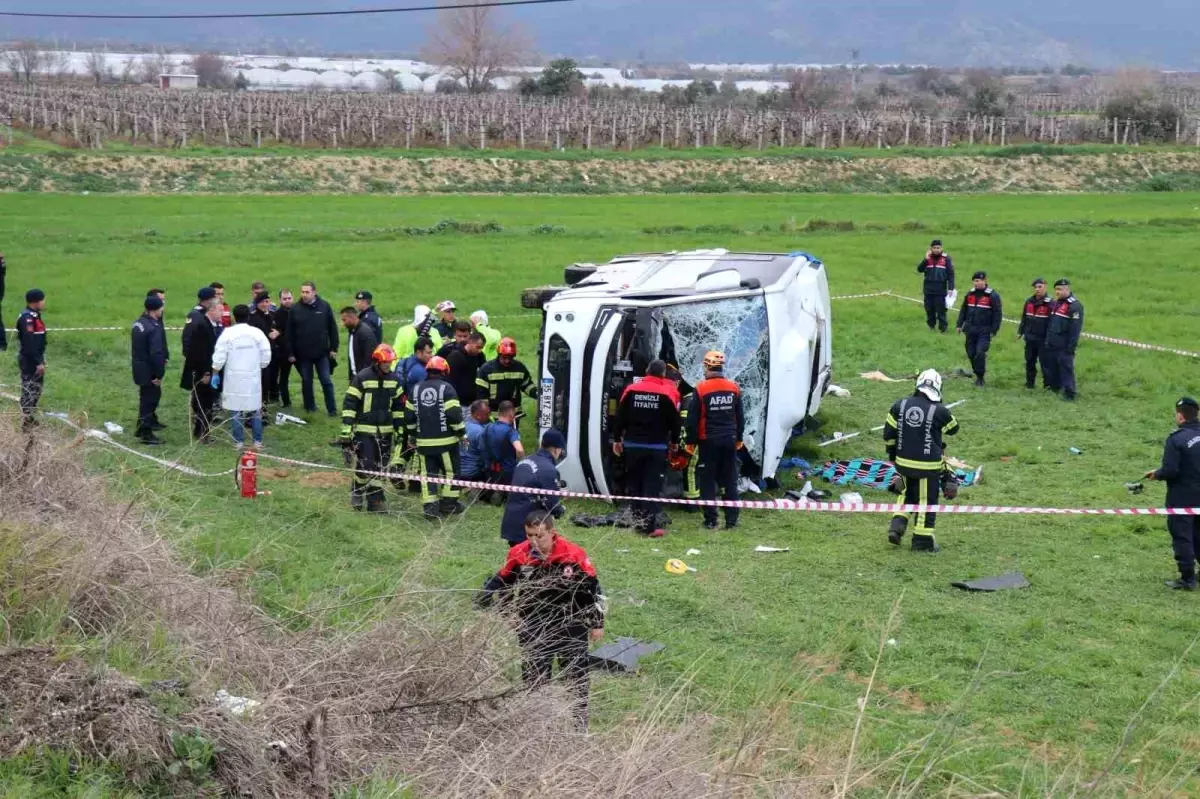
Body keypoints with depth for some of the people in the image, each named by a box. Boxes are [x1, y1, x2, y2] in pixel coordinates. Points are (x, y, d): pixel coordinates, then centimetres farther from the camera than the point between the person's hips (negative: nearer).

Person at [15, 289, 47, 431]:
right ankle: (26, 422, 2)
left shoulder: (35, 315, 9)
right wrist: (38, 362, -23)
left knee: (37, 387, 19)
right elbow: (29, 343, -25)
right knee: (29, 390, -4)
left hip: (35, 358, 10)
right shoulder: (27, 318, -23)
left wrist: (41, 359, 21)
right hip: (29, 360, -10)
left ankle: (29, 417, 31)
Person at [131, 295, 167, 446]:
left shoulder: (138, 323, 7)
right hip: (149, 371, -9)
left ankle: (142, 429, 34)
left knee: (146, 398, 22)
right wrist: (159, 374, -20)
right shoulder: (154, 328, -24)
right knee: (150, 400, 1)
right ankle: (145, 434, 7)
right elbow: (156, 353, -26)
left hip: (139, 369, 9)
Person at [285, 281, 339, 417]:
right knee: (306, 381, 10)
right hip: (303, 354, 1)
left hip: (322, 353, -1)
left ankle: (332, 409, 8)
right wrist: (290, 353, -2)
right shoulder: (295, 310, -2)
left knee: (326, 381, 1)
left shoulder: (324, 307, -2)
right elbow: (290, 333, 0)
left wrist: (333, 348, 0)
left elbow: (333, 328, 3)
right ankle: (310, 407, 23)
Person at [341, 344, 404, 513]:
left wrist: (399, 430, 14)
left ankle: (375, 499, 14)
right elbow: (349, 405, -10)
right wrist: (346, 432, -12)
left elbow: (399, 406, 16)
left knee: (380, 467, 6)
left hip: (385, 431, 5)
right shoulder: (361, 378, -10)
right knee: (365, 465, -9)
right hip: (364, 430, -5)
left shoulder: (394, 379, 6)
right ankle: (357, 492, 17)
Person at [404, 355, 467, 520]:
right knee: (451, 470, 12)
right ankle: (448, 503, 18)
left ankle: (430, 507, -1)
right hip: (445, 440, -4)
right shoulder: (446, 388, -9)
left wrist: (412, 435, 23)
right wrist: (461, 433, -1)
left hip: (424, 441, 4)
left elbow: (409, 415, 12)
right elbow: (454, 414, -13)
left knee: (427, 473, 6)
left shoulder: (416, 389, 7)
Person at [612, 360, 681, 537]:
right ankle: (649, 525, -12)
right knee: (653, 485, -4)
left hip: (632, 444, 3)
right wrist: (673, 441, 16)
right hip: (657, 446, -3)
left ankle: (638, 520, 16)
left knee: (634, 483, 13)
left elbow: (620, 417, 4)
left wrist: (617, 439, 14)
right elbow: (674, 420, 0)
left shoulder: (631, 389, 2)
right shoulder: (669, 392, -5)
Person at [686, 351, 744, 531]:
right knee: (730, 481, 9)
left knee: (707, 482, 3)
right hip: (729, 441, 4)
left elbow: (693, 418, -8)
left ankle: (710, 520, 2)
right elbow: (740, 416, 11)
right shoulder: (734, 388, 3)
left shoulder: (701, 389, -10)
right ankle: (731, 520, 8)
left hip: (708, 441, -4)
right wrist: (739, 438, 22)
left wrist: (691, 442, 0)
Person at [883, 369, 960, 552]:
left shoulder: (899, 406, -5)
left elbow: (888, 433, 1)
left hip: (903, 462, 4)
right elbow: (953, 428, 4)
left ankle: (897, 525, 15)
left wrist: (892, 452, 16)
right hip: (928, 465, -4)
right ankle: (922, 540, 14)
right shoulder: (939, 412, -16)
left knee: (909, 494, 27)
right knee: (926, 501, 8)